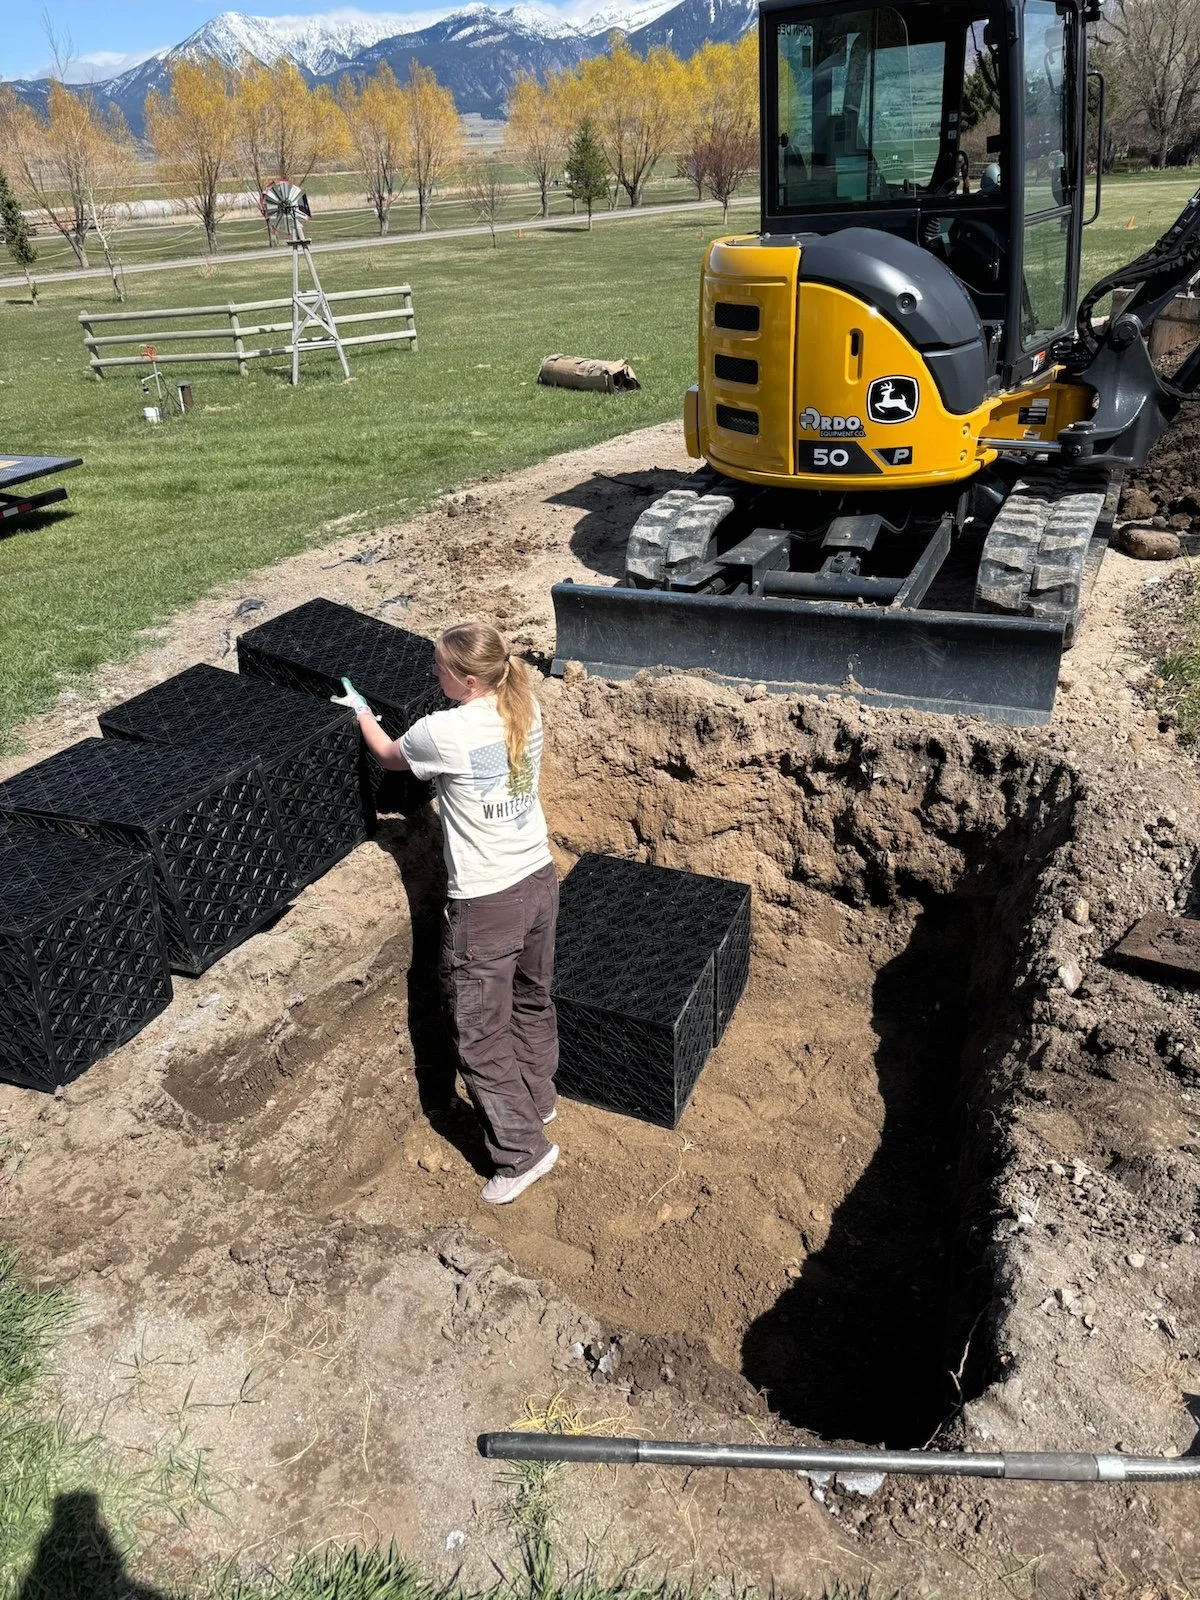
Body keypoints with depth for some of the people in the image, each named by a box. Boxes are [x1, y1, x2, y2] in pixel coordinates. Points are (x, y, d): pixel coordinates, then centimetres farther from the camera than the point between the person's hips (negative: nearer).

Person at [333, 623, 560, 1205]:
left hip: (486, 904, -8)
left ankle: (522, 1150, 15)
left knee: (481, 1036, 7)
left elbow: (389, 756, 3)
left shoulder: (444, 731, -20)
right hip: (538, 880, 8)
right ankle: (537, 1100, 46)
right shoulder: (526, 709, -3)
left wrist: (361, 710, 21)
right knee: (533, 1000, 26)